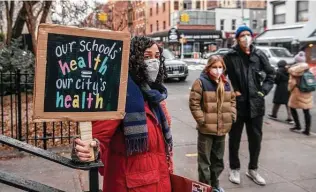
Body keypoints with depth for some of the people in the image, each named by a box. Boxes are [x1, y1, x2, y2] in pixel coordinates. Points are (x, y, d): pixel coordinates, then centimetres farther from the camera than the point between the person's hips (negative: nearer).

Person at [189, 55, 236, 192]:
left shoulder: (226, 83, 7)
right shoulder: (201, 82, -12)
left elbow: (232, 100, 18)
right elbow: (194, 103, -13)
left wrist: (232, 116, 6)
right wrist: (202, 120, -15)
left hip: (222, 128, 6)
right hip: (206, 128, -6)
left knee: (218, 159, 19)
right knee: (204, 160, 4)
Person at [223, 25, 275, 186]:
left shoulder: (259, 55, 2)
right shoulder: (230, 56, -6)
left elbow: (270, 74, 11)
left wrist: (263, 91, 2)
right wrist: (231, 91, -7)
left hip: (255, 103, 3)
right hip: (237, 103, -2)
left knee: (256, 138, 12)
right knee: (235, 138, 10)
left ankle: (253, 169, 30)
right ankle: (234, 169, 28)